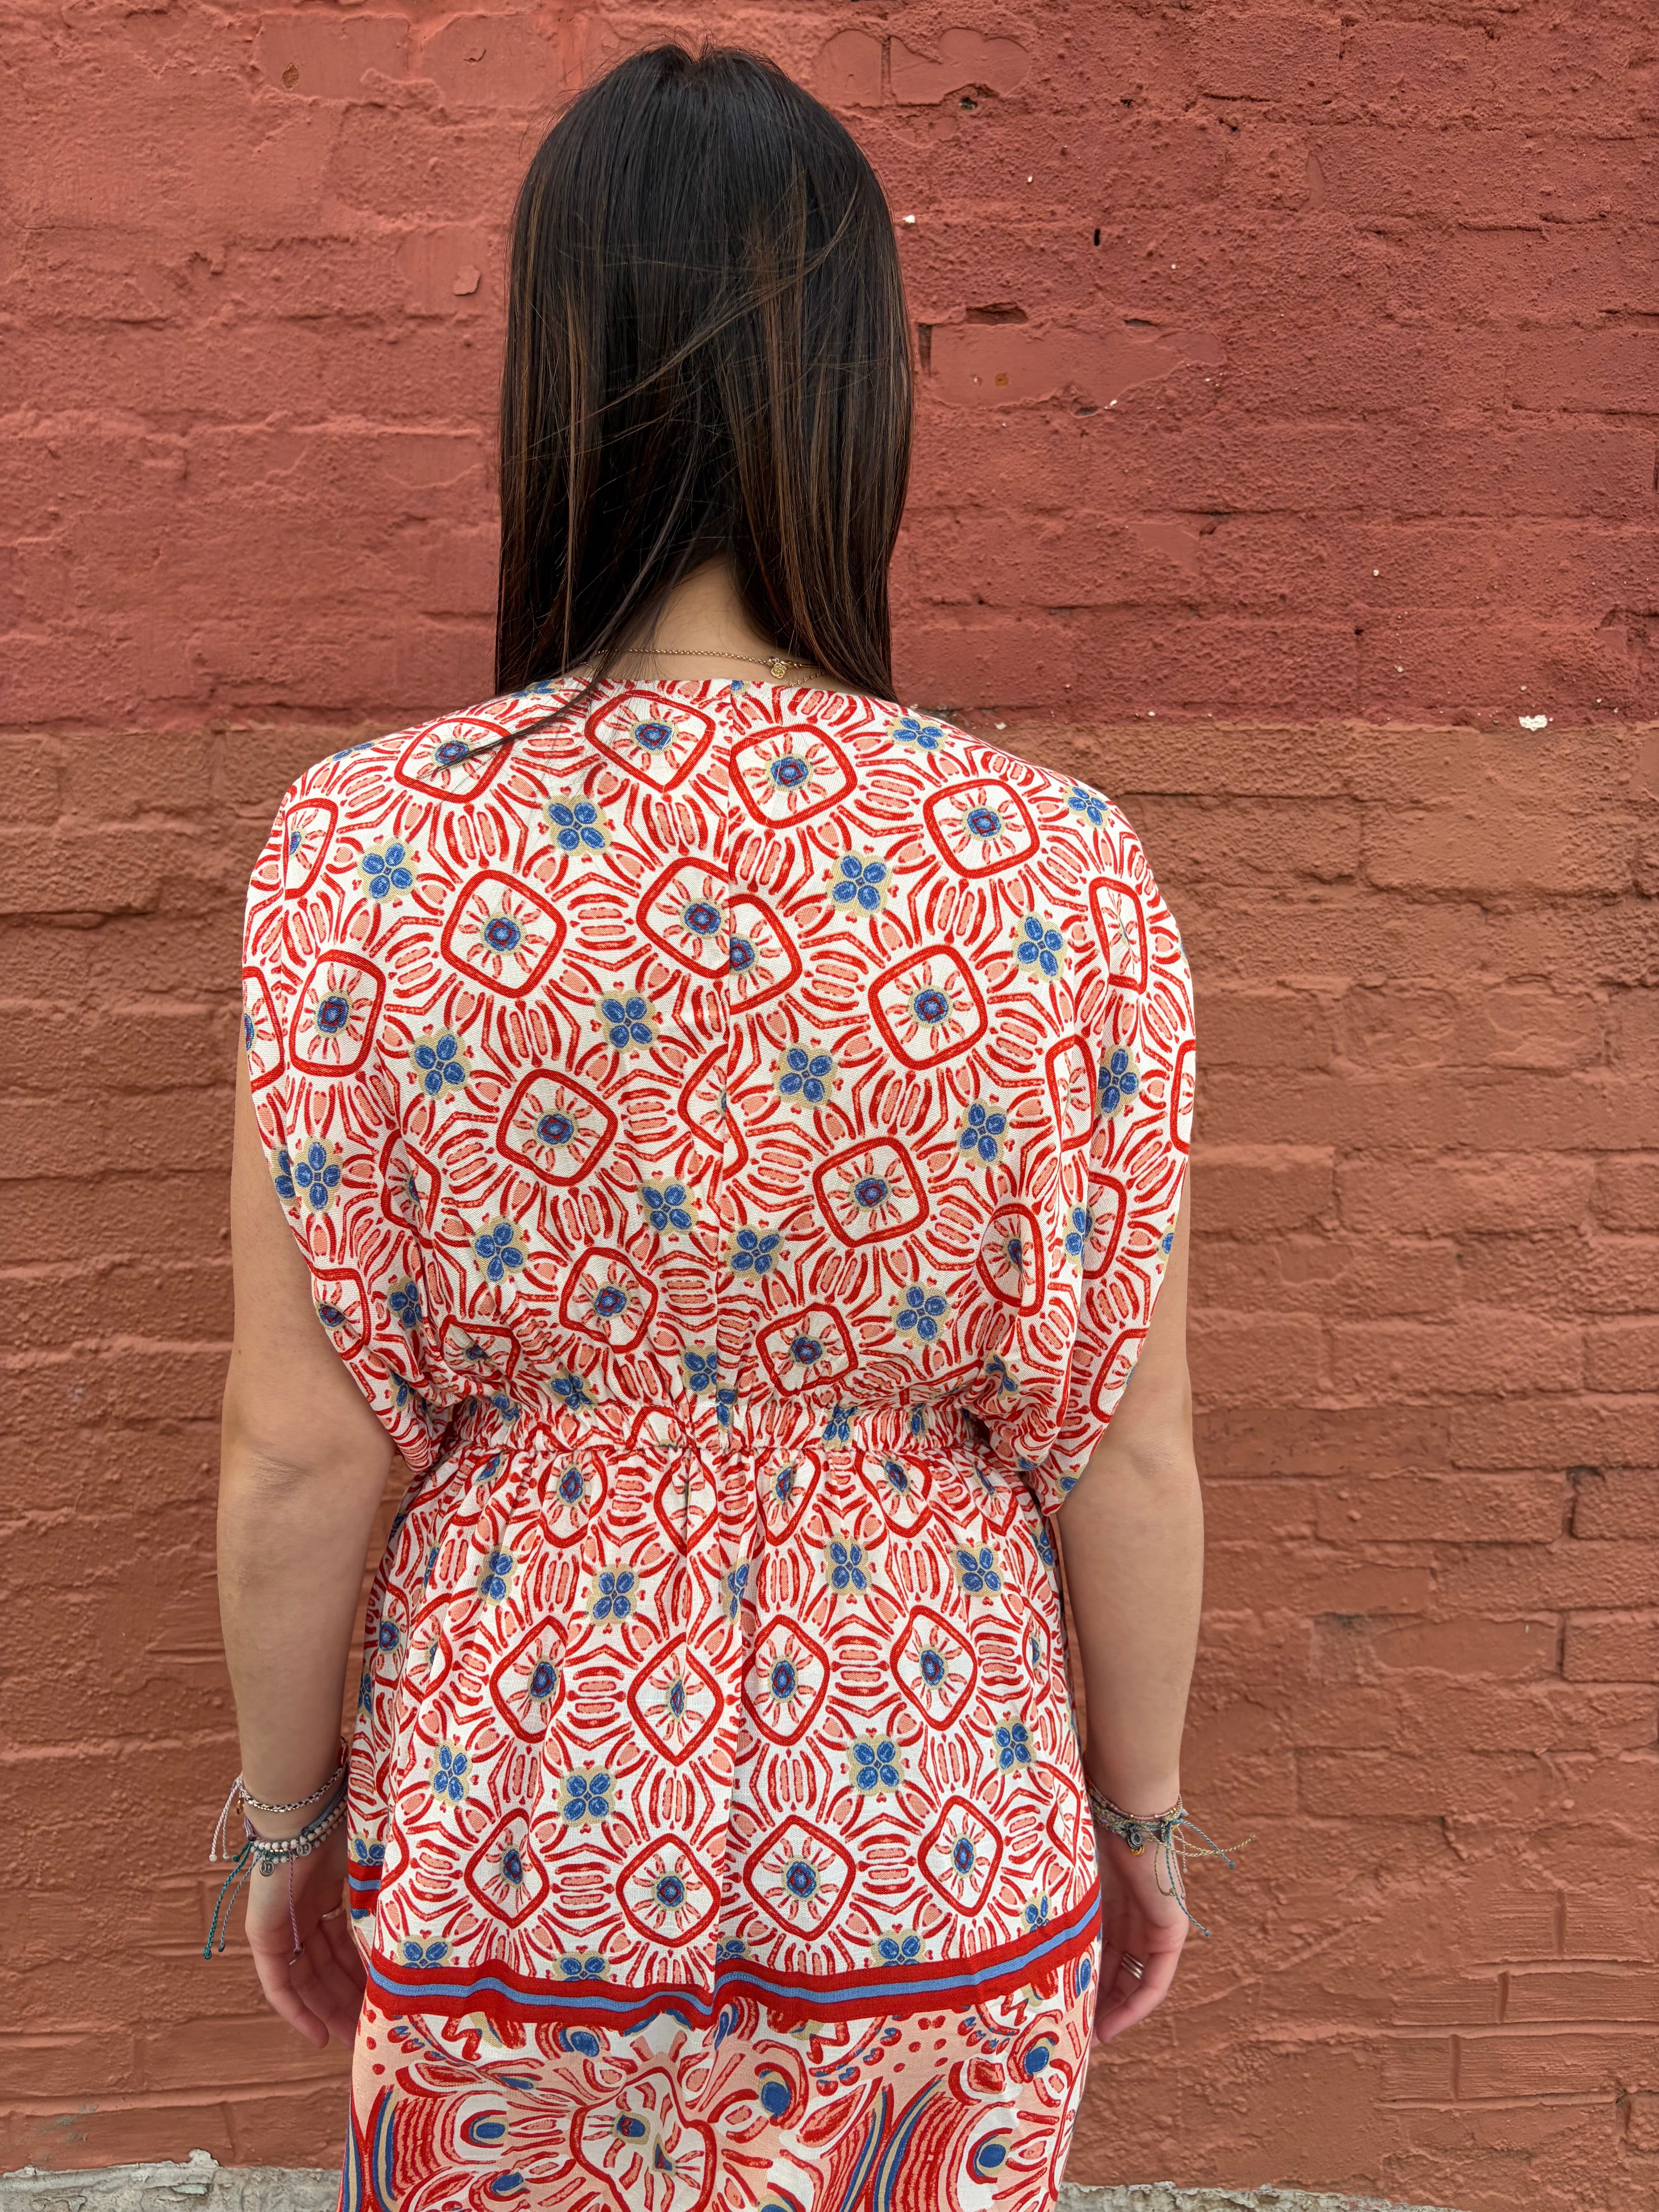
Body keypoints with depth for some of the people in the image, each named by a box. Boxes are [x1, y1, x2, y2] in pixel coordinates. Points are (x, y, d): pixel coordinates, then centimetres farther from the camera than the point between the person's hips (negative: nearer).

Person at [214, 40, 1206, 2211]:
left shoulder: (362, 855, -18)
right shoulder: (1059, 874, -17)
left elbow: (298, 1458, -12)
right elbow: (1129, 1460, -10)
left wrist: (284, 1815, 6)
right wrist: (1145, 1812, 8)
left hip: (513, 1822, 0)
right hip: (931, 1864, 1)